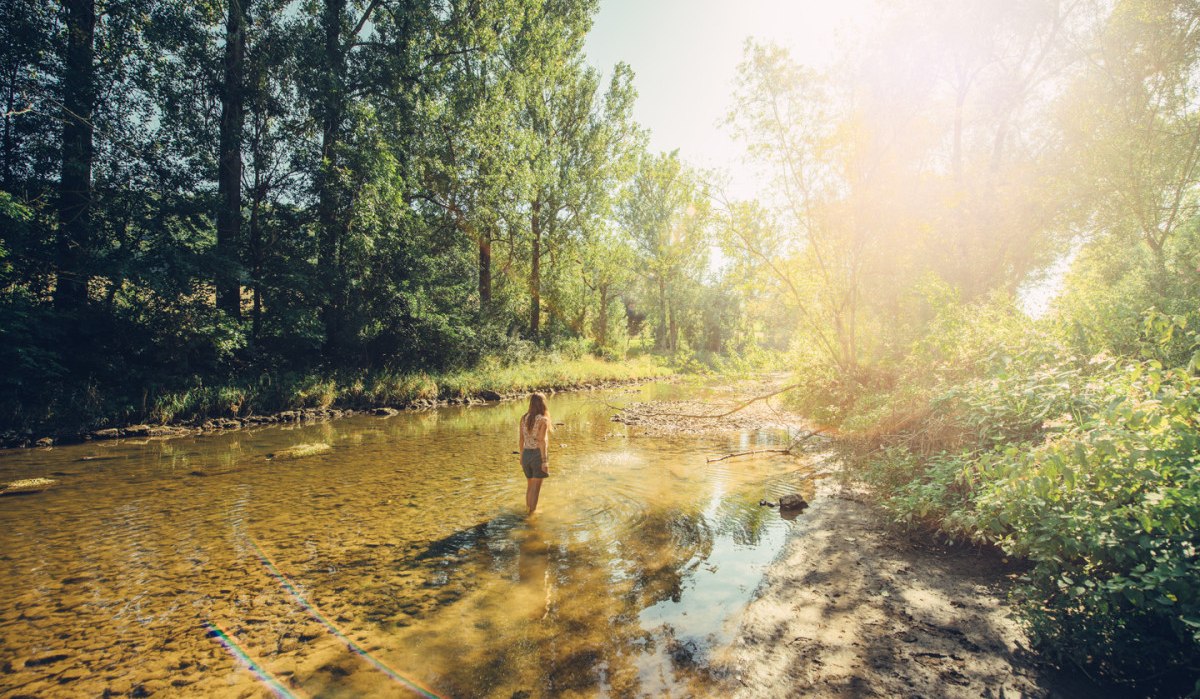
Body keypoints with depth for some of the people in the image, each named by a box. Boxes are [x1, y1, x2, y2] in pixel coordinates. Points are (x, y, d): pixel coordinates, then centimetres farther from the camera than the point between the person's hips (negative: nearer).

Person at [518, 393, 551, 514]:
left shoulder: (524, 418, 2)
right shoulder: (543, 420, -14)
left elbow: (521, 439, 6)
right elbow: (541, 441, -19)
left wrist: (522, 457, 16)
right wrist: (544, 461, -16)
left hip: (526, 454, 6)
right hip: (538, 454, -6)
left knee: (529, 485, 22)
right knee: (536, 488, 5)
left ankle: (527, 509, 35)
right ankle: (532, 513, 13)